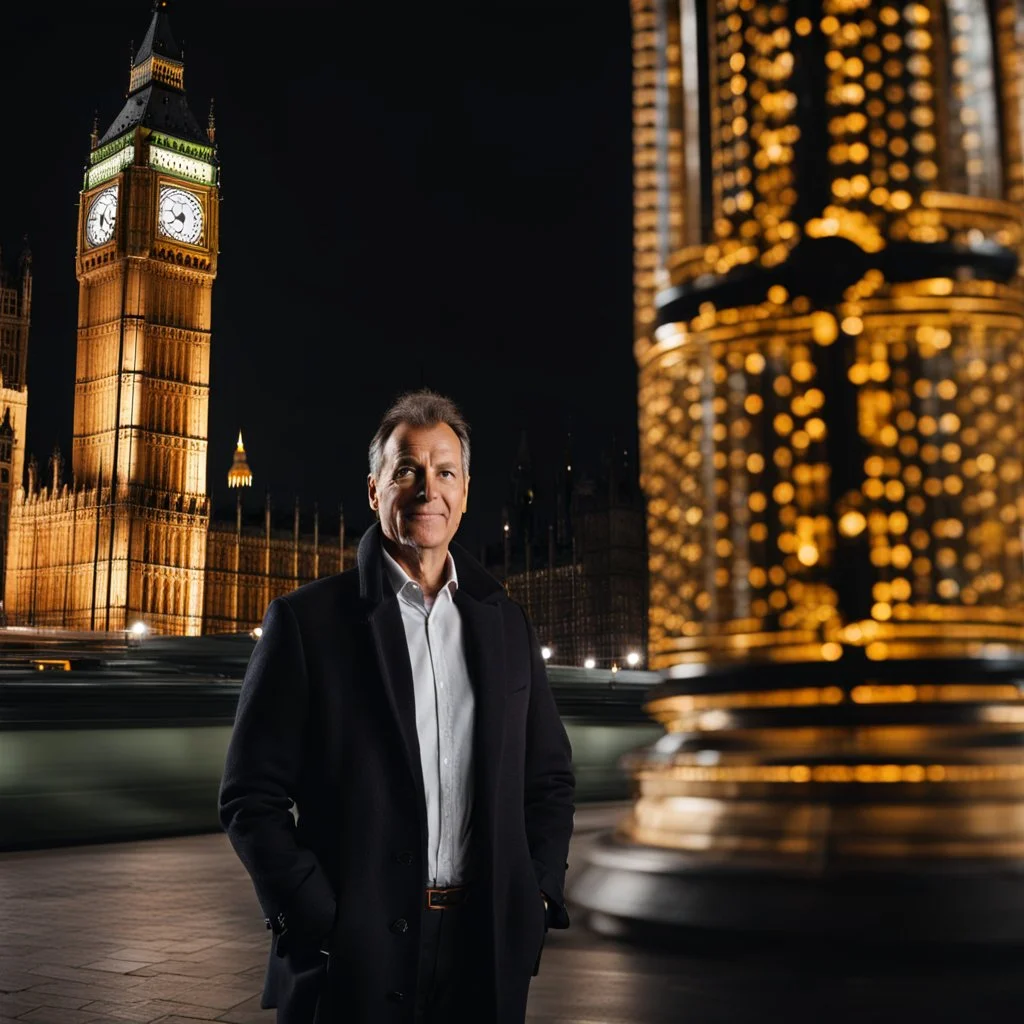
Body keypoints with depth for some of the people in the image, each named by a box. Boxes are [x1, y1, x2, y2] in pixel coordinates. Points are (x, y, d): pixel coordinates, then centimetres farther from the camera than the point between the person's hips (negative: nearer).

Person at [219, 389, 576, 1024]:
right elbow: (252, 798, -5)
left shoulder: (507, 624, 8)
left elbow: (550, 779, 13)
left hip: (487, 955, 4)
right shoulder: (306, 621, -3)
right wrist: (318, 923, -12)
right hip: (351, 959, -3)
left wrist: (537, 899, 1)